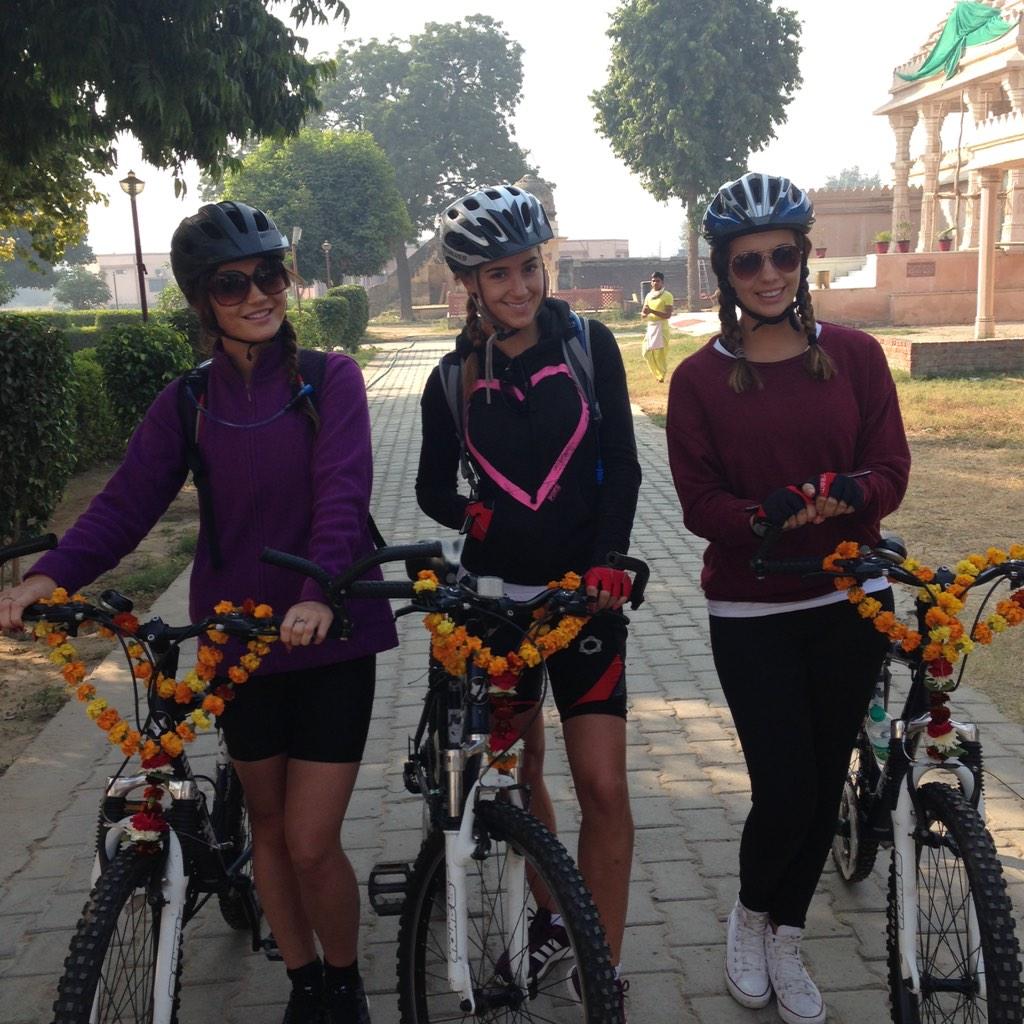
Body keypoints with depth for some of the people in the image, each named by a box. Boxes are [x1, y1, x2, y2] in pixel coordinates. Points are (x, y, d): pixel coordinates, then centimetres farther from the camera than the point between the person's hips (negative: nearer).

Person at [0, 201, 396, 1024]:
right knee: (268, 827, 15)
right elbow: (126, 502, -4)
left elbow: (342, 492, -18)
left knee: (311, 844, -3)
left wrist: (318, 594, -34)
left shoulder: (331, 380, -6)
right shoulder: (187, 404, 3)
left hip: (330, 638, -3)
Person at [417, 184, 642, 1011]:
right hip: (498, 590, 2)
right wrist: (472, 516, -13)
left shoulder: (588, 345, -4)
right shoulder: (455, 377, 1)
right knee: (521, 770, 14)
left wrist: (607, 561, -19)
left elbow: (622, 465, -5)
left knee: (603, 785, -7)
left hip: (584, 588, -2)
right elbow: (434, 487, 9)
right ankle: (550, 920, 36)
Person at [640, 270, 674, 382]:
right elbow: (643, 314, 12)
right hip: (650, 326, 6)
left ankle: (662, 376, 8)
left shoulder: (667, 296, -8)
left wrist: (652, 311, -25)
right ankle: (657, 374, 21)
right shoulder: (649, 295, 11)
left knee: (660, 353, -7)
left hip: (661, 327, -6)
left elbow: (668, 315, -16)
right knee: (647, 352, 5)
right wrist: (645, 314, -13)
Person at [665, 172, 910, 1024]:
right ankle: (750, 917, 27)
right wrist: (765, 516, -27)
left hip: (849, 604, 2)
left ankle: (786, 944, 33)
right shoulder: (700, 378, -3)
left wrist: (847, 492, -25)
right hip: (751, 614, -2)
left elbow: (892, 470, -3)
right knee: (785, 790, -5)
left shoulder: (855, 355, 0)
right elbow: (699, 504, -8)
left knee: (824, 784, 10)